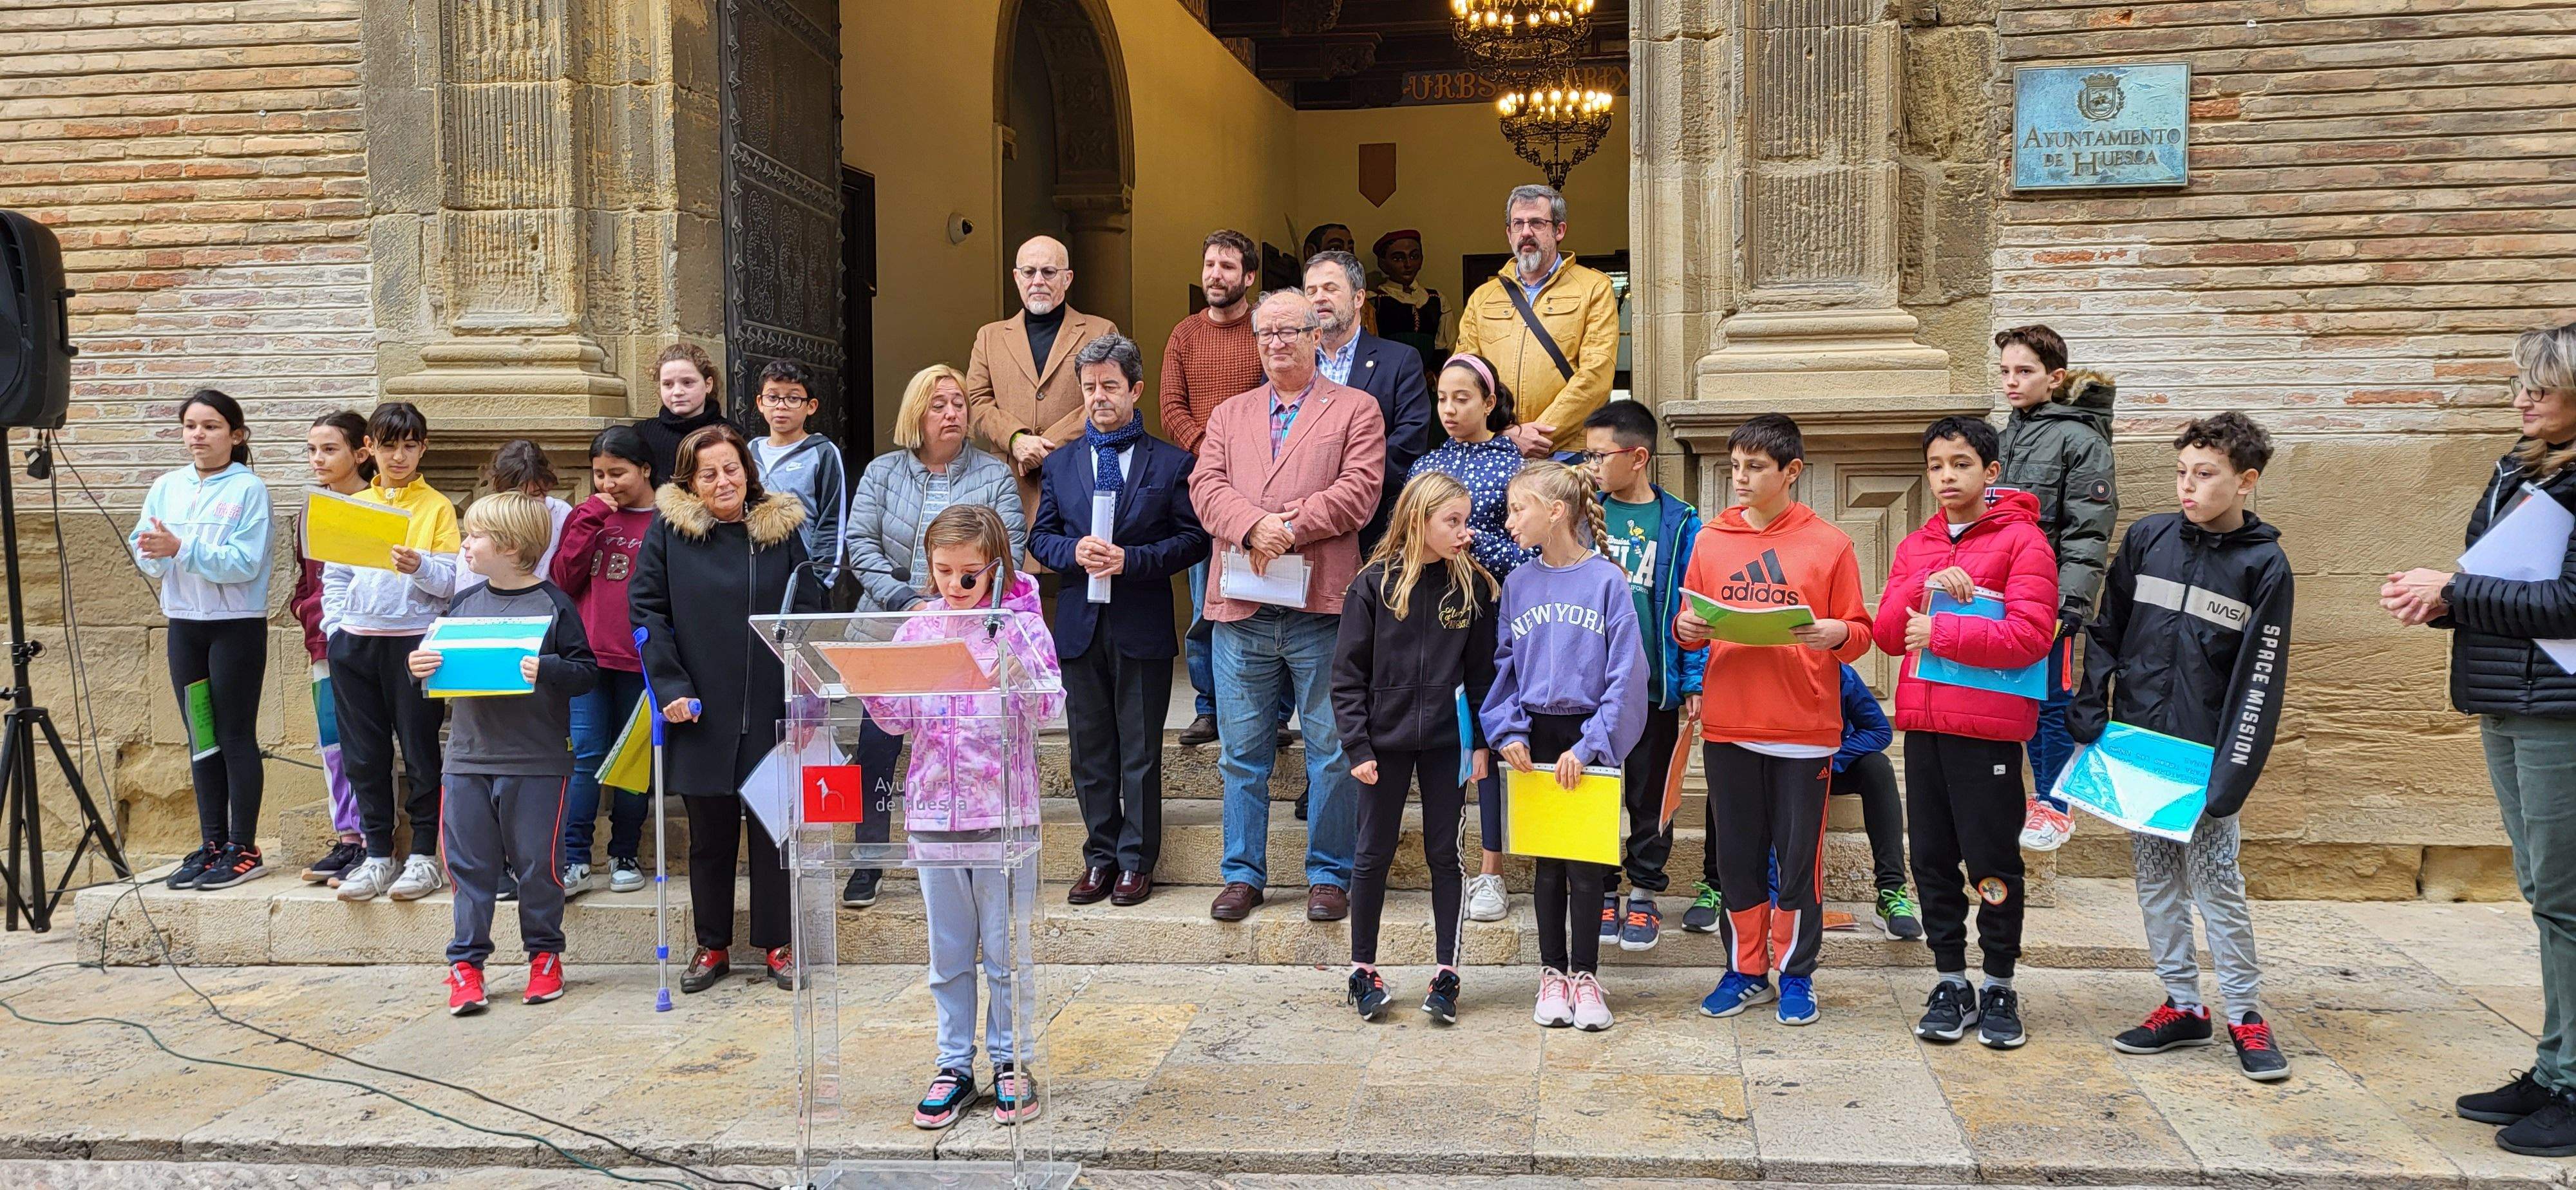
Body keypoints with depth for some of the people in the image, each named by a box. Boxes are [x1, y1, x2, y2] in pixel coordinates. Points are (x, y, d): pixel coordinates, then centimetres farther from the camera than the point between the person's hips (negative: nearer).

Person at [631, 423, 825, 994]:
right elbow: (645, 608, -2)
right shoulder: (667, 530, 1)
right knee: (709, 834, 10)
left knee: (774, 828, 7)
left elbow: (809, 611, 4)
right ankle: (712, 946, 24)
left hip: (772, 709, 1)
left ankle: (778, 944, 19)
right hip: (701, 712, 0)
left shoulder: (781, 528, 4)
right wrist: (671, 688, -11)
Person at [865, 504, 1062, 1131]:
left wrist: (1018, 652, -27)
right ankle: (955, 1066, 23)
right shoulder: (917, 630, 6)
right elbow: (899, 719, 7)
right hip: (933, 809, 3)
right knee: (949, 953, 13)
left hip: (1003, 809, -3)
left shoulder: (1020, 622, -4)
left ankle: (1009, 1063, 20)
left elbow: (1049, 707, -12)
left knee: (1006, 951, 6)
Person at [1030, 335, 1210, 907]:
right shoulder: (1058, 465, 11)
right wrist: (1075, 551, -10)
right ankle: (1100, 858, 20)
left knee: (1140, 753, 3)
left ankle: (1136, 861, 13)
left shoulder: (1172, 463, 0)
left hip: (1143, 627, -3)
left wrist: (1130, 559, -16)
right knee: (1090, 751, 10)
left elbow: (1193, 539, -4)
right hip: (1080, 624, 3)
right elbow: (1040, 538, 12)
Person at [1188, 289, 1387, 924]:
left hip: (1321, 605, -3)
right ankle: (1243, 874, 19)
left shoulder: (1356, 410, 8)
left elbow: (1358, 491, -6)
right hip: (1241, 607, 3)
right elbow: (1207, 487, 4)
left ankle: (1329, 875, 15)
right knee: (1242, 751, 8)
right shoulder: (1229, 415, 19)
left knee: (1332, 749, 3)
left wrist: (1290, 526, -16)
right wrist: (1254, 526, -15)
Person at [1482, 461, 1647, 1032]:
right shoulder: (1518, 584, 5)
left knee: (1586, 862, 3)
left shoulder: (1607, 581, -7)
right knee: (1547, 862, 9)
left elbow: (1626, 673, -9)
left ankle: (1585, 975, 16)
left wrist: (1589, 745, -14)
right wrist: (1508, 732, -5)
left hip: (1591, 737, -3)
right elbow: (1502, 667, 8)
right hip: (1537, 736, 3)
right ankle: (1552, 973, 19)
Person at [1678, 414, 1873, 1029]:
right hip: (1728, 724, 3)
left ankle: (1796, 975, 18)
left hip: (1804, 726, -3)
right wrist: (1686, 628, -10)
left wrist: (1836, 634, -20)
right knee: (1737, 856, 10)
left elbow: (1858, 633, 1)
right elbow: (1691, 628, 12)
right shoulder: (1711, 539, 9)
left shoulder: (1828, 543, 1)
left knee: (1798, 856, 4)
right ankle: (1746, 971, 22)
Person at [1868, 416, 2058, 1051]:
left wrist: (1939, 631, -12)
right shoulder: (1915, 546, 15)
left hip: (1987, 726, -5)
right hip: (1922, 724, 5)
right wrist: (1928, 588, -11)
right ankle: (1951, 982, 20)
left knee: (1993, 862, 2)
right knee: (1933, 860, 9)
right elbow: (1887, 631, 6)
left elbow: (2030, 633, -15)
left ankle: (1999, 987, 15)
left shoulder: (2021, 539, -3)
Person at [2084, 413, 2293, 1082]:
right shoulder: (2147, 539, 3)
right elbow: (2104, 633, 9)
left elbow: (2260, 682, -7)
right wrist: (2089, 719, 0)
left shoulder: (2265, 566, -5)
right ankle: (2182, 1007, 20)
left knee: (2215, 882, -2)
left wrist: (2230, 777, -13)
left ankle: (2244, 1013, 12)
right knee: (2156, 880, 9)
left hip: (2204, 752, -3)